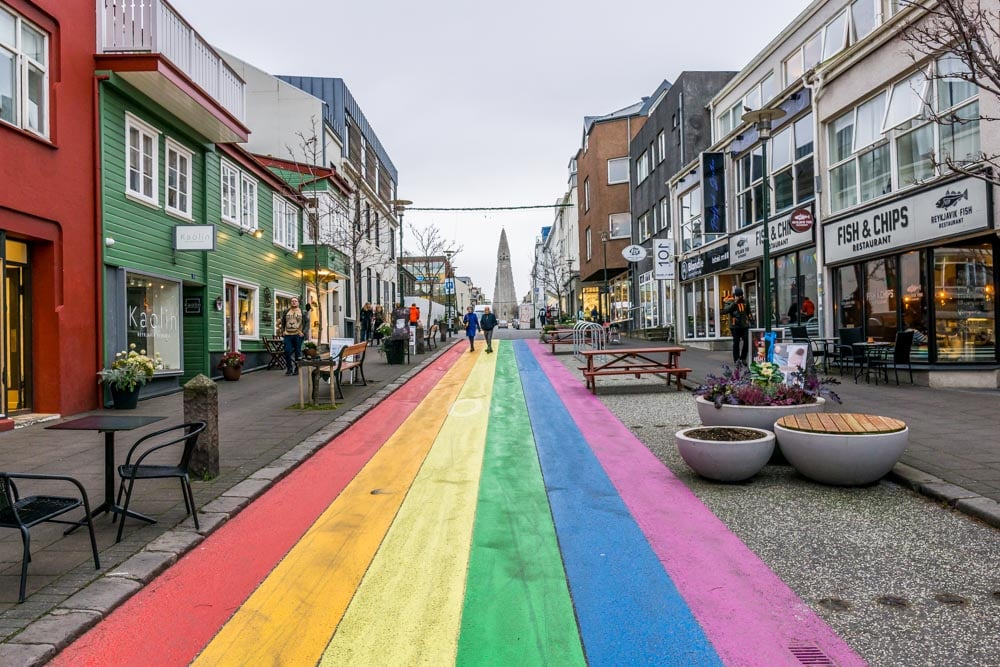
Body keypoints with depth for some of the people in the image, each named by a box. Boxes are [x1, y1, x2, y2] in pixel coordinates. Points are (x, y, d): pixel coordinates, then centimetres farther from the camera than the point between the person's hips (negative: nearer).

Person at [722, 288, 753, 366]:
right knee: (736, 342, -2)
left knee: (746, 342, 0)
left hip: (744, 325, 4)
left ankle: (743, 358, 14)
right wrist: (734, 303, -21)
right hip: (735, 326, -4)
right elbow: (725, 311, -19)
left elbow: (748, 312, 24)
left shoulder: (744, 302, 12)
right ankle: (736, 359, 6)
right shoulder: (729, 302, -2)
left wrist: (751, 319, 9)